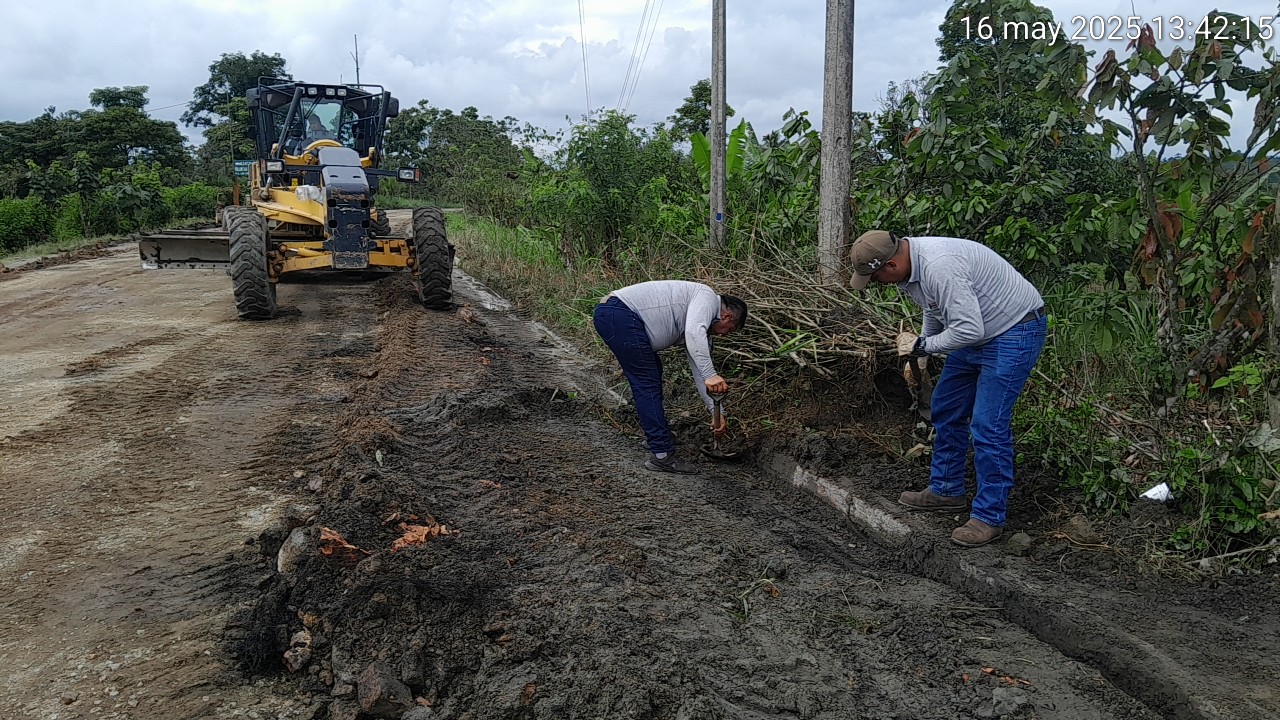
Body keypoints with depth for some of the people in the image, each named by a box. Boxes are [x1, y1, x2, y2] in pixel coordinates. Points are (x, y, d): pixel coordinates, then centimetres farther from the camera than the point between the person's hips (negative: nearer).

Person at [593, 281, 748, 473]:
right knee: (647, 384, -8)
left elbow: (699, 370, 26)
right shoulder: (707, 296, -3)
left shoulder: (704, 324, 24)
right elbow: (693, 332, -24)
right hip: (620, 314, -11)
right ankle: (662, 455, -8)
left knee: (653, 371, 24)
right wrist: (710, 375, -30)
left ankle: (658, 433, 34)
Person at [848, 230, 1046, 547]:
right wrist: (917, 356, 18)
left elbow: (969, 329, -34)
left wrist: (923, 346, -20)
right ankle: (946, 490, 30)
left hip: (1014, 333, -10)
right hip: (977, 330, 10)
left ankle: (990, 517, 0)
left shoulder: (939, 268, -33)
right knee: (946, 409, 16)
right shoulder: (909, 264, -1)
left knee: (987, 425, -11)